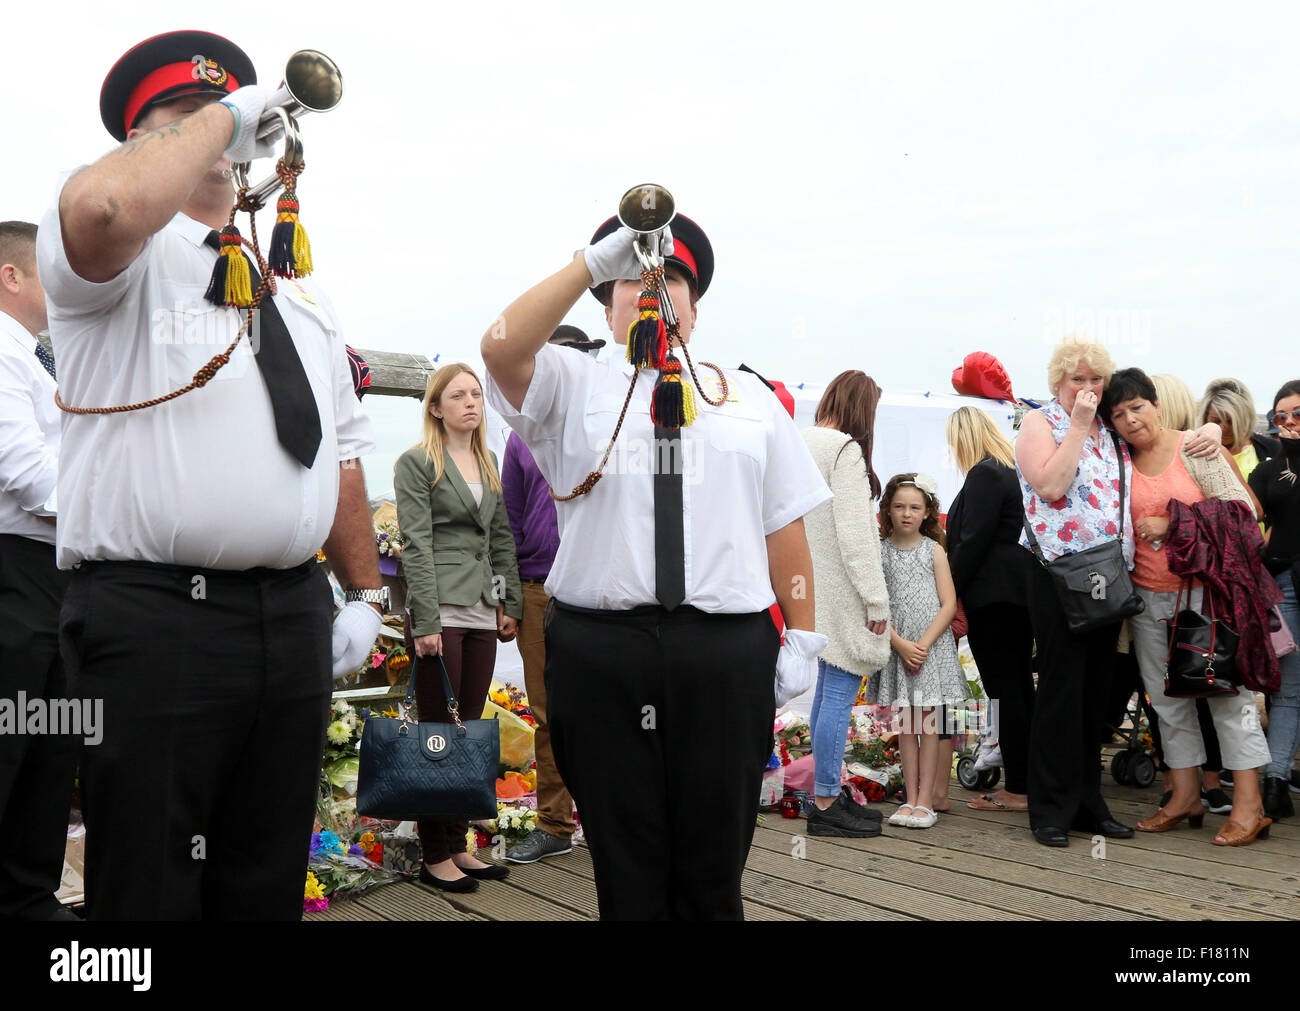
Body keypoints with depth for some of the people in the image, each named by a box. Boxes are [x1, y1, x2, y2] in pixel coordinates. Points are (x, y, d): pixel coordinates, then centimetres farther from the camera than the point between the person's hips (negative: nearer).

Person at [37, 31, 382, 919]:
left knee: (268, 886, 14)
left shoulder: (293, 285, 21)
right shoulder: (128, 255, 1)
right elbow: (102, 210, -27)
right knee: (151, 888, 1)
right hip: (154, 618, -6)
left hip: (294, 617, 6)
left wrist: (365, 592, 13)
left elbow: (342, 447, 20)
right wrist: (221, 117, -12)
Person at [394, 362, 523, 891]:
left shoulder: (489, 464, 17)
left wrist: (511, 604, 11)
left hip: (483, 609, 6)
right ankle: (435, 857, 6)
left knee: (470, 730, 8)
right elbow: (417, 545, -9)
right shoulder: (417, 462, -2)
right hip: (440, 609, -6)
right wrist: (425, 622, -14)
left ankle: (458, 845, 17)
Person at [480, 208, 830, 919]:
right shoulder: (573, 387, 10)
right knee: (626, 867, 7)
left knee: (714, 868, 6)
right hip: (600, 647, -1)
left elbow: (785, 522, 12)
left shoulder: (750, 399, 16)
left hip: (727, 652, 1)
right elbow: (502, 348, -11)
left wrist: (803, 636, 6)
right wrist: (595, 261, -12)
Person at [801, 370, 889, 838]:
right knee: (839, 693, -5)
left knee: (827, 690, 15)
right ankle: (825, 804, 0)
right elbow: (853, 532, -19)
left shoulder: (803, 443, 12)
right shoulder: (845, 449, -14)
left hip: (816, 588, 9)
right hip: (842, 590, -9)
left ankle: (829, 792, 23)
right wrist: (876, 599, -15)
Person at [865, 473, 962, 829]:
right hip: (896, 648, 1)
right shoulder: (879, 552, 2)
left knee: (927, 725, 1)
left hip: (932, 646, -1)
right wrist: (900, 644, -13)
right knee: (905, 726, 7)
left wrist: (923, 644, -13)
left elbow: (949, 605, -4)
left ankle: (926, 800, 6)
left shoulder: (934, 550, 1)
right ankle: (911, 799, 13)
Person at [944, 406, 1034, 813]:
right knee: (1020, 687, 12)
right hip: (1018, 592, 10)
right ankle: (1028, 783, 17)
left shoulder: (984, 475, -10)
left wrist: (950, 592, -11)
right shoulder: (1010, 472, 18)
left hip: (992, 596, -10)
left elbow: (972, 542, -17)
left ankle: (1017, 790, -4)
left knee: (1006, 691, -7)